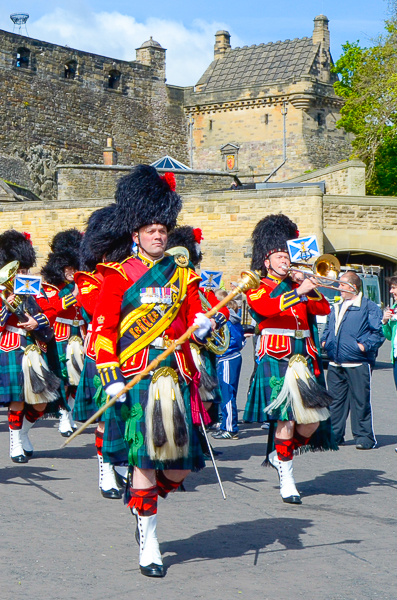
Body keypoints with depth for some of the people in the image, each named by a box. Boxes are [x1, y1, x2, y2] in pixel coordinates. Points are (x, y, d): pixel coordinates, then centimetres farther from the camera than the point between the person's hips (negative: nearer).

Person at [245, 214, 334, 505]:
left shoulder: (298, 286, 21)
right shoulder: (258, 288, 5)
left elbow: (324, 308, 9)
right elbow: (266, 307, -18)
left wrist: (310, 286, -4)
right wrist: (300, 291, -22)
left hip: (304, 361, 5)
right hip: (275, 361, -5)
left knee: (313, 420, -3)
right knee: (287, 418, -13)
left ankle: (281, 453, 23)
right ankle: (286, 479, -2)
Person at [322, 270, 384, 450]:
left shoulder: (368, 307, -2)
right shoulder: (336, 307, 20)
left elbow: (378, 332, -5)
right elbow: (328, 328, 32)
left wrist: (365, 345, -17)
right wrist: (325, 341, 15)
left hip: (357, 363, -7)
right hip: (335, 364, 7)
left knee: (360, 401, -4)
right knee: (335, 400, 9)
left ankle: (364, 437, 3)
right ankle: (334, 435, 18)